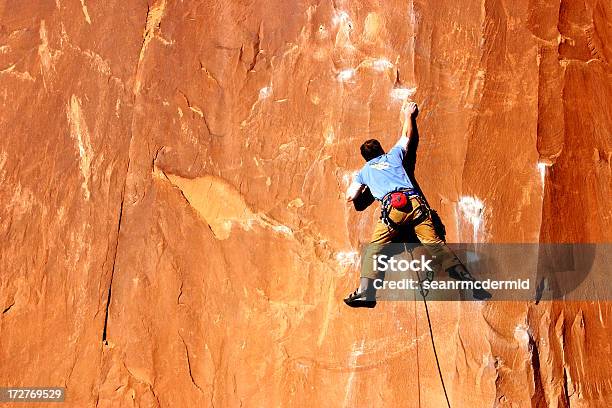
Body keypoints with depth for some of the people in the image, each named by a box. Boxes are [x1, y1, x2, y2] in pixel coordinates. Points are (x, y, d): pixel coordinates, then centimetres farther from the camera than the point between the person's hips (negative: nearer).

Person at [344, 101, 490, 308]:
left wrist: (358, 182, 43)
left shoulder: (364, 171, 25)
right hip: (415, 202, 2)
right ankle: (467, 279, -12)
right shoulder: (393, 155, 29)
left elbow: (350, 197, 25)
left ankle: (365, 292, -16)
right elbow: (407, 135, 46)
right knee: (434, 242, -1)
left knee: (374, 247, 1)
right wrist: (408, 115, 61)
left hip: (392, 207, -2)